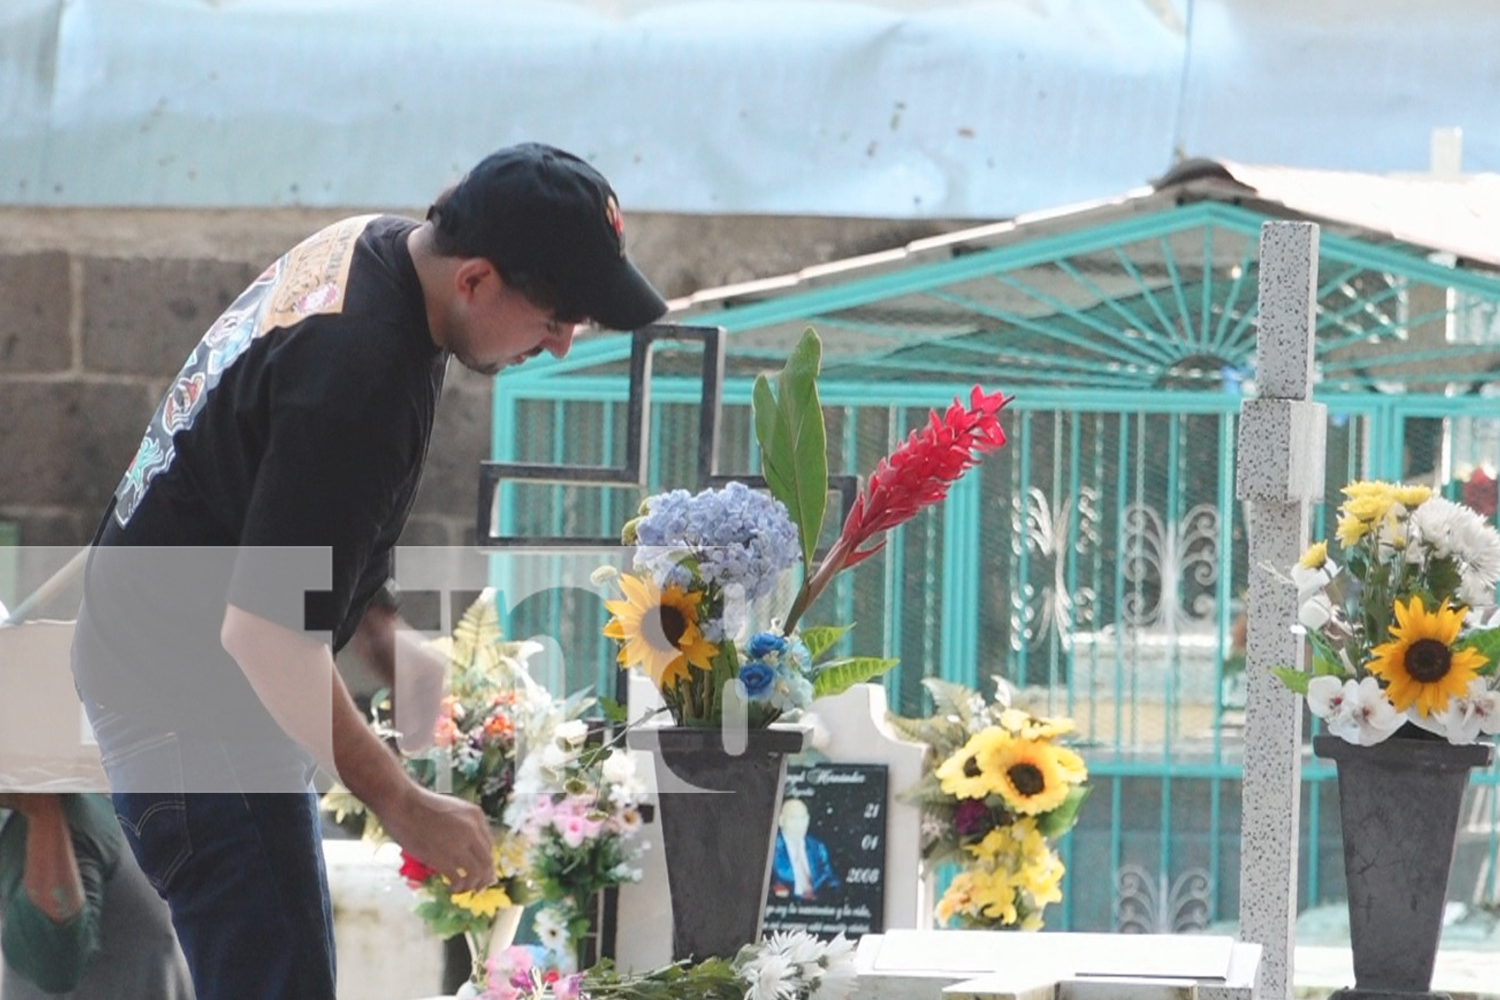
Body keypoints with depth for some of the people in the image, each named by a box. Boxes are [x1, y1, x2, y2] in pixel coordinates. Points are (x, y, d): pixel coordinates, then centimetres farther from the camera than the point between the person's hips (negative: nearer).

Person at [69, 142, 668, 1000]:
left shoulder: (371, 248, 1)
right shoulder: (360, 377, -31)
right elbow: (265, 631, -30)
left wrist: (386, 634, 3)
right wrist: (403, 805, -20)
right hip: (192, 697, -10)